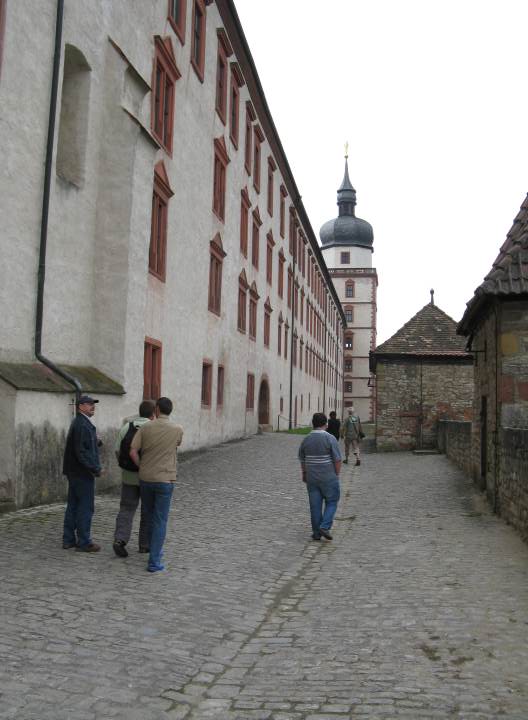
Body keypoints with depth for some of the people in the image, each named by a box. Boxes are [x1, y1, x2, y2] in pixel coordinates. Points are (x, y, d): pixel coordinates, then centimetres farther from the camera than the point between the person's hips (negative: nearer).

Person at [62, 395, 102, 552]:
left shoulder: (79, 423, 15)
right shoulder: (82, 425, -18)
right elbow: (81, 451, -23)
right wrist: (95, 468, -17)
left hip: (74, 472, 11)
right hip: (83, 473, -11)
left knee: (73, 505, 15)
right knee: (85, 508, -3)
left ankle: (68, 539, 23)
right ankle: (84, 542, 3)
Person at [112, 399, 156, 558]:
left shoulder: (126, 427, 1)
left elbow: (118, 451, 2)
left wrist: (125, 467, 15)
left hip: (129, 476, 3)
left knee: (127, 509, 8)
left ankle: (120, 539, -9)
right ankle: (145, 544, 17)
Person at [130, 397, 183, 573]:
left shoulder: (145, 428, -4)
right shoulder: (178, 430, -6)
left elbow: (133, 452, -8)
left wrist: (142, 467, 8)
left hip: (145, 479, 3)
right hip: (165, 480, -3)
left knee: (151, 517, 21)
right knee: (160, 521, 2)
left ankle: (155, 550, 35)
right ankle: (154, 562, -1)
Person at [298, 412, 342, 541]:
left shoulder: (306, 439, 2)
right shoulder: (330, 438, -13)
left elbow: (302, 460, 11)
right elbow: (337, 459, -12)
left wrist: (304, 474, 24)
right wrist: (337, 474, 1)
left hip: (311, 478, 4)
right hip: (328, 478, -4)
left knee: (315, 505, 10)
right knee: (331, 502, 10)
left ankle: (316, 533, 14)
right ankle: (325, 527, -4)